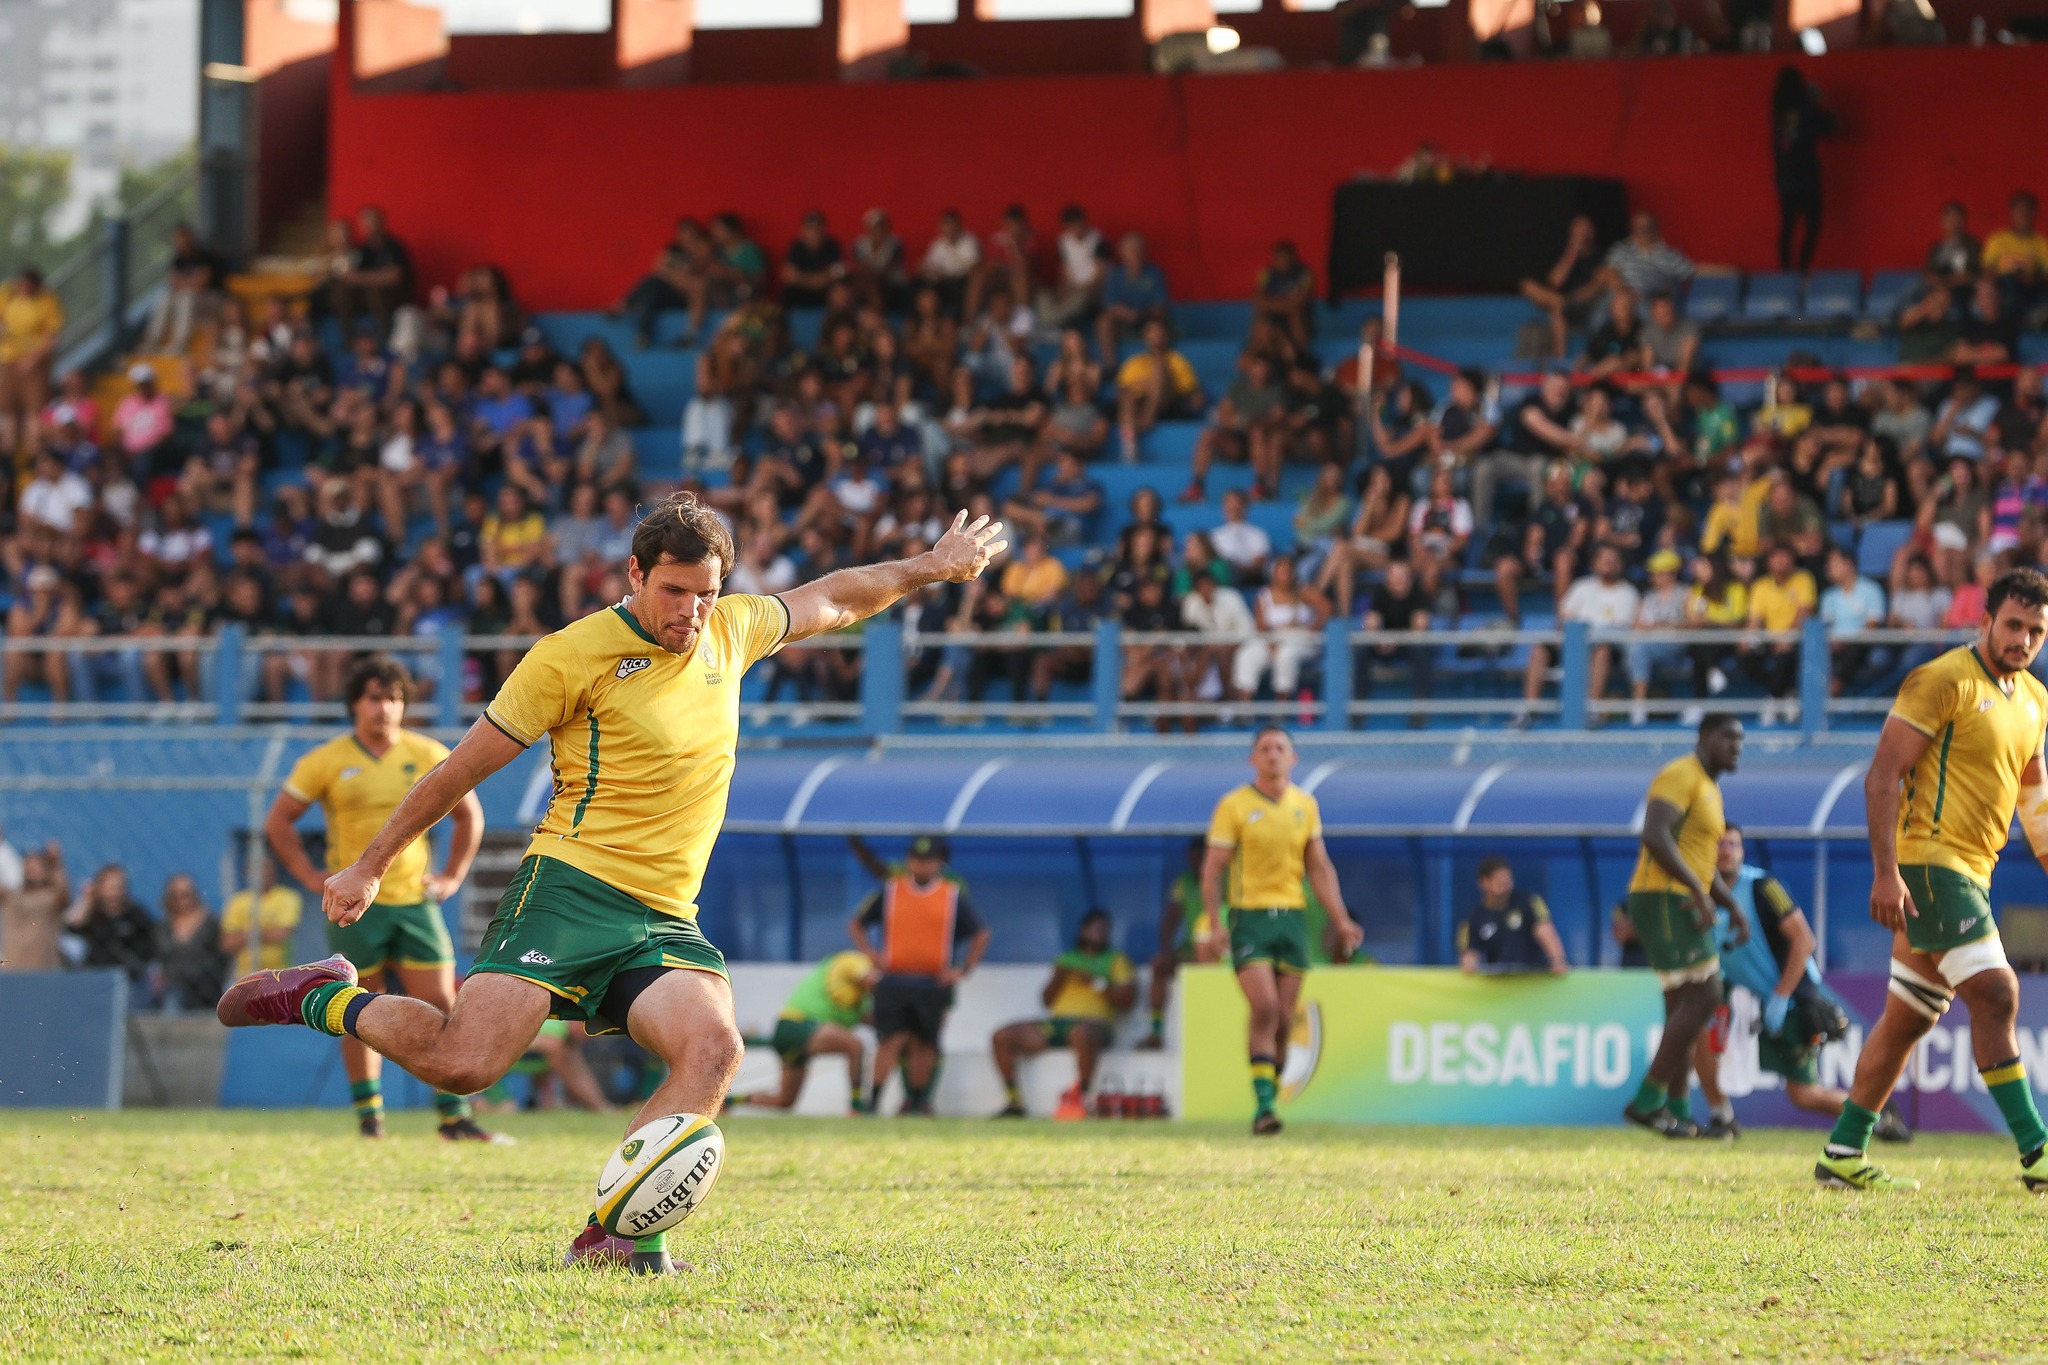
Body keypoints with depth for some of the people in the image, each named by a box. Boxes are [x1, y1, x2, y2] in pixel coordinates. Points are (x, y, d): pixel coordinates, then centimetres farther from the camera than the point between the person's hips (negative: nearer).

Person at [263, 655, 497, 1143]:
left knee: (441, 1006, -5)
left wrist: (452, 877, 9)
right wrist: (311, 877, -2)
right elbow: (278, 821, 6)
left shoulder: (428, 756, 5)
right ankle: (369, 1116, 11)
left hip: (415, 902, 2)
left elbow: (469, 815, 18)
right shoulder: (327, 762, -1)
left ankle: (455, 1116, -2)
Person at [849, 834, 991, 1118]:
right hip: (894, 982, -1)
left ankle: (918, 1101, 16)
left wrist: (964, 969, 3)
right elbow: (857, 924, 15)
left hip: (934, 984, 1)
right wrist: (872, 954, 1)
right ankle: (874, 1101, -9)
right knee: (892, 1040, -10)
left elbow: (980, 934, 12)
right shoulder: (890, 890, 7)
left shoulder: (953, 895, 6)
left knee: (924, 1044, 5)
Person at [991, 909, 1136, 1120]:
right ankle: (1014, 1102, -12)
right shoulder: (1066, 959, 26)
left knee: (1081, 1033, -43)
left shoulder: (1116, 960, 15)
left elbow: (1127, 998, 1)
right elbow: (1047, 1000, 19)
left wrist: (1097, 983, -7)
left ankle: (1079, 1098, -32)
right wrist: (1058, 979, 1)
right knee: (1002, 1037, -13)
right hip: (1056, 1022, 5)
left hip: (1096, 1022, -5)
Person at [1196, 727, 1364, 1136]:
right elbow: (1212, 868, -3)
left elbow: (1320, 868, 14)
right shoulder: (1233, 806, -2)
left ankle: (1269, 1096, 16)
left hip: (1292, 915, 4)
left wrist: (1340, 919, 6)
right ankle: (1263, 1103, -16)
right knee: (1264, 1007, -17)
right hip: (1249, 915, -4)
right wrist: (1212, 925, -12)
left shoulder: (1305, 805, 10)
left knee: (1284, 1017, 3)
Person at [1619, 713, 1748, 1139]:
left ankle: (1679, 1111, 8)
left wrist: (1733, 906, 17)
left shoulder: (1709, 789, 22)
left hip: (1683, 907, 11)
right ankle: (1648, 1099, -14)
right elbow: (1654, 835, -25)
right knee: (1703, 997, -15)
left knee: (1683, 1008, 8)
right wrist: (1698, 890, -27)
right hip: (1664, 900, -11)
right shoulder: (1680, 776, -10)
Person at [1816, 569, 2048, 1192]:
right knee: (1995, 993, -17)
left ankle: (1843, 1153, 18)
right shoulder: (1942, 681, -11)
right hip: (1928, 859, -9)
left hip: (1969, 871, 9)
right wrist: (1886, 872, -20)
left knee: (1909, 1017, 11)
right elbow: (1883, 775, -13)